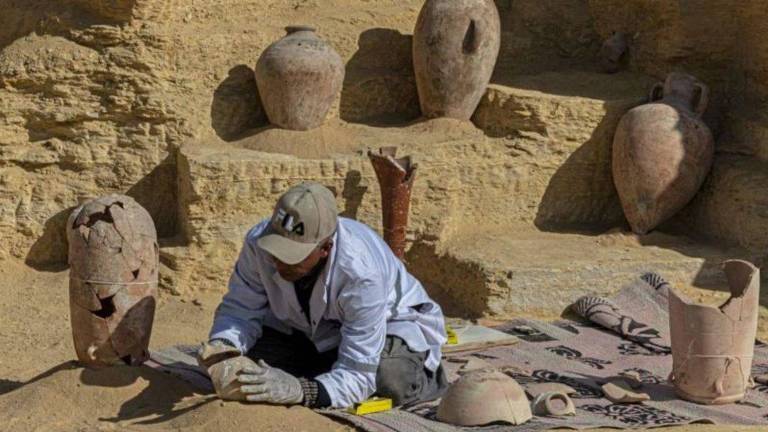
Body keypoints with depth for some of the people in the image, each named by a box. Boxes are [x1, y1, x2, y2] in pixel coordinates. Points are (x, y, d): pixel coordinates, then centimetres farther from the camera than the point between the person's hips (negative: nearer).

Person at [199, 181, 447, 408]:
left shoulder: (362, 274, -41)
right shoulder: (259, 241, -28)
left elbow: (356, 377, -39)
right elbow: (240, 309, -15)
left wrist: (297, 391, -57)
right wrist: (221, 346, -39)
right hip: (312, 327, 5)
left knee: (390, 379, -38)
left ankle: (423, 375, 1)